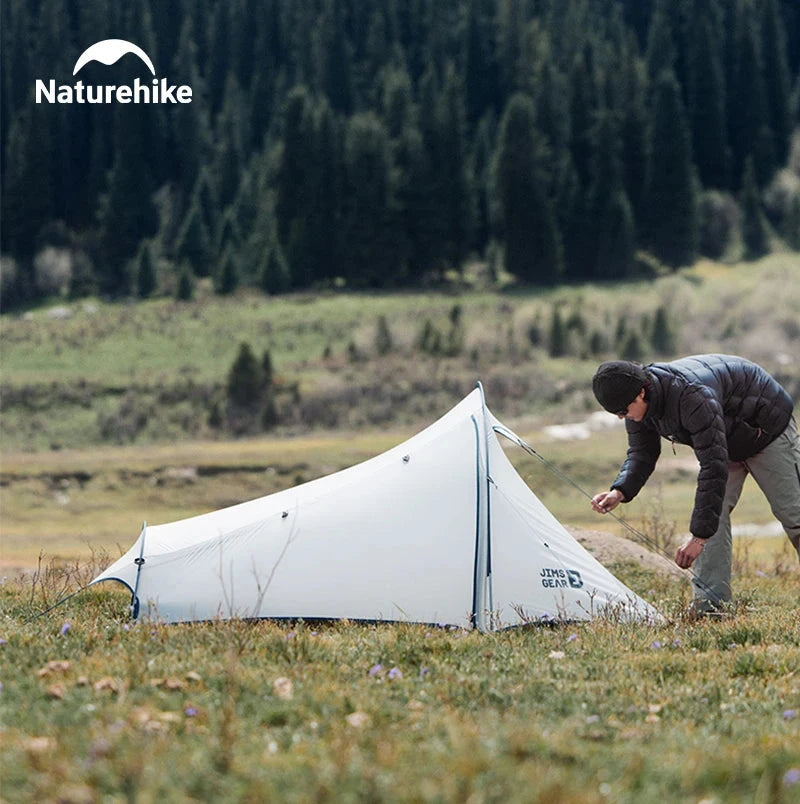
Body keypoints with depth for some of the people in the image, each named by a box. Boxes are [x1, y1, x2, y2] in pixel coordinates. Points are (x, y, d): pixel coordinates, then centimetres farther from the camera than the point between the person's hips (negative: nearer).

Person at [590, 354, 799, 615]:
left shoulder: (693, 397, -45)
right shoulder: (639, 405, -19)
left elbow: (714, 467, -45)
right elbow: (641, 454, -4)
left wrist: (699, 536, -45)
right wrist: (620, 491, -26)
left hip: (768, 431, -7)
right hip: (726, 442, 7)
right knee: (713, 512, -9)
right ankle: (710, 601, -11)